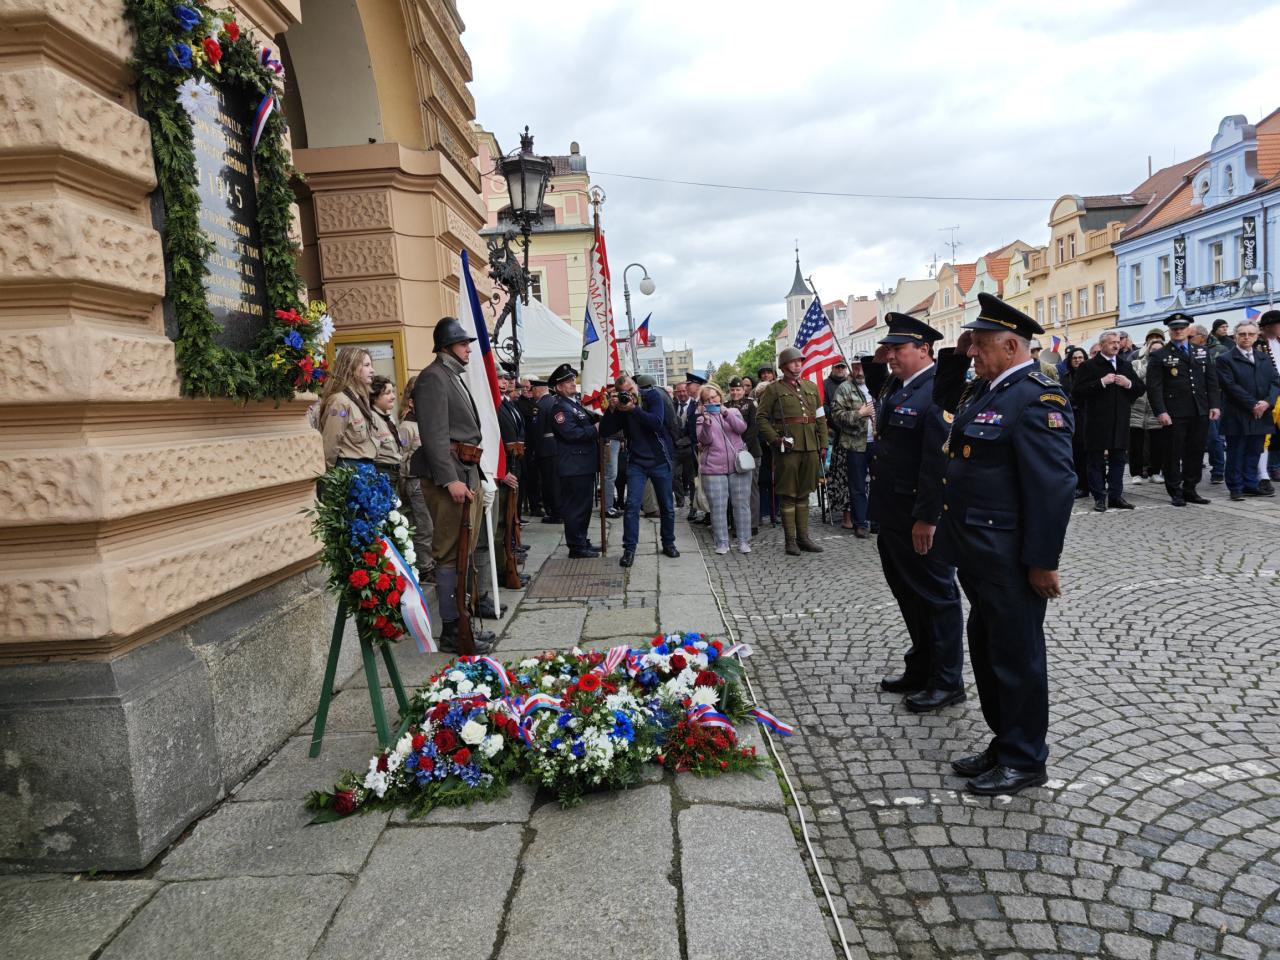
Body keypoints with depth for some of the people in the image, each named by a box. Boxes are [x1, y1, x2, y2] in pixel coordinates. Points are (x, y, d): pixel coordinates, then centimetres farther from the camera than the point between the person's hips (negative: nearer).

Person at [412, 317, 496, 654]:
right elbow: (434, 435, -18)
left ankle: (462, 621, 23)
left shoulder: (455, 376, 21)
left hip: (467, 472, 10)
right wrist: (451, 479, -23)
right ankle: (451, 630, 1)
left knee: (464, 551, 14)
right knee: (452, 554, -6)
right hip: (449, 473, -10)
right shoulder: (433, 378, -9)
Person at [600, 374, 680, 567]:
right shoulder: (621, 407, 1)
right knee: (632, 506, -8)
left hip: (661, 461, -1)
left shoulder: (653, 396, -6)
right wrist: (611, 408, -19)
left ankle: (668, 543, 26)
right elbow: (605, 430, -7)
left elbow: (657, 422, -21)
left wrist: (634, 409, -25)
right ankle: (629, 549, -3)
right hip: (636, 463, 1)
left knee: (667, 507, 9)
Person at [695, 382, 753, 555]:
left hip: (738, 465, 1)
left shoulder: (733, 411, 12)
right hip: (713, 469, -1)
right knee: (718, 506, -2)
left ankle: (744, 541, 12)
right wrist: (706, 423, -23)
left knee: (742, 504, 2)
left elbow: (742, 428, -6)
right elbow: (704, 440, -6)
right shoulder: (702, 418, 9)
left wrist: (726, 414, -18)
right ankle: (721, 543, 7)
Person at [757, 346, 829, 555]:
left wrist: (823, 444, 10)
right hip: (787, 449, -5)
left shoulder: (811, 388, 16)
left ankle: (803, 537, 20)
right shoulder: (773, 389, 0)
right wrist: (776, 440, -14)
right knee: (788, 495, 0)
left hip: (811, 449, 5)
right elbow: (762, 418, -3)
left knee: (804, 494, 12)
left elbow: (821, 418, 17)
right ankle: (790, 540, 8)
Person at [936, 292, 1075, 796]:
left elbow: (1054, 486, -21)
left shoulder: (1036, 398, -17)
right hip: (977, 552, 10)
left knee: (1016, 656, 5)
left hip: (1010, 560, -9)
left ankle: (1024, 762, 22)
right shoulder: (979, 390, 12)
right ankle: (1003, 744, 36)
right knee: (985, 649, 19)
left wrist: (1042, 561, -20)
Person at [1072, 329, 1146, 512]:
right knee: (1096, 461, 1)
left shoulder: (1126, 365, 14)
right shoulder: (1089, 366, -3)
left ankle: (1115, 496, 16)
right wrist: (1101, 382, -18)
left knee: (1118, 459, 9)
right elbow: (1077, 390, -13)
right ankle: (1099, 497, 8)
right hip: (1097, 422, -5)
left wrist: (1129, 384, -4)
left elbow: (1142, 388, 16)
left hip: (1120, 422, 5)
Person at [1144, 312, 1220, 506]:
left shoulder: (1203, 353, 15)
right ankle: (1175, 492, 10)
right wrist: (1160, 411, -15)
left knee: (1196, 452, 8)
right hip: (1174, 414, -4)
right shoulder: (1159, 356, -1)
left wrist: (1215, 405, 3)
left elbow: (1212, 381, 14)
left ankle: (1190, 489, 19)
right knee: (1174, 453, 1)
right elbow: (1153, 387, -7)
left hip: (1200, 413, 4)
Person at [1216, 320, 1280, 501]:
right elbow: (1231, 386, -12)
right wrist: (1253, 405, -16)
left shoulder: (1264, 358, 15)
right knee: (1236, 454, 2)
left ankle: (1251, 485, 18)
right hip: (1237, 417, -5)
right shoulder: (1225, 359, -4)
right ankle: (1236, 488, 9)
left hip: (1261, 416, 5)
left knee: (1254, 453, 10)